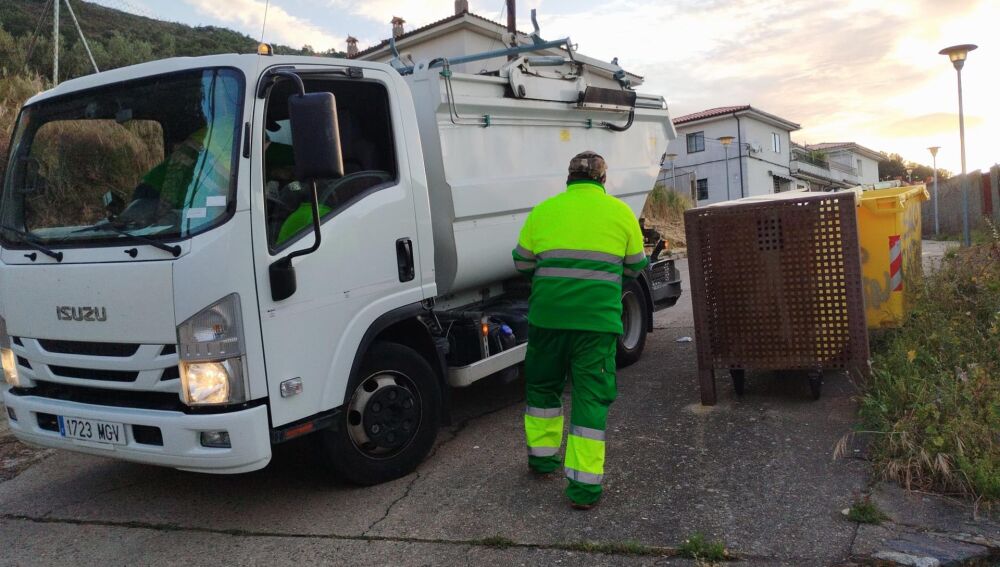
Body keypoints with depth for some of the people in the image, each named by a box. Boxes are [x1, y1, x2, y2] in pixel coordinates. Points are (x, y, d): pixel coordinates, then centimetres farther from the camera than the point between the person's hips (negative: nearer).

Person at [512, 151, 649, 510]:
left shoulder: (543, 210, 8)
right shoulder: (620, 212, 5)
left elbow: (522, 263, 14)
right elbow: (635, 268, 13)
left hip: (547, 315, 2)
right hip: (599, 319, -2)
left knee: (542, 384, 22)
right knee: (592, 399, 5)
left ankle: (542, 457, 33)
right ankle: (584, 485, 4)